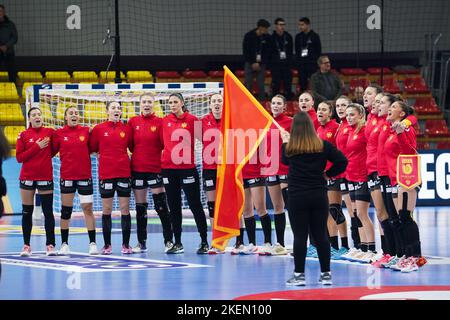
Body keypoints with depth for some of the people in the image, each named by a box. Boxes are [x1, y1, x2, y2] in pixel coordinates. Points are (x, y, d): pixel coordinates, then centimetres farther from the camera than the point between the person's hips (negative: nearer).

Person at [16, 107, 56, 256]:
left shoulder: (50, 132, 4)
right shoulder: (23, 135, 1)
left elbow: (53, 150, 13)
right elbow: (19, 157, -6)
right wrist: (37, 147, -12)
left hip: (45, 177, 0)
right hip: (27, 177, 0)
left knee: (48, 212, -2)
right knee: (27, 212, 3)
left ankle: (50, 245, 2)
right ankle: (26, 246, 8)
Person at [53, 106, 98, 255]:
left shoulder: (86, 131, 2)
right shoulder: (59, 134, 1)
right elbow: (52, 151, 3)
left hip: (85, 175, 0)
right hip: (66, 176, 0)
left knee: (88, 208, -2)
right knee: (66, 210, 5)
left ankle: (92, 243, 2)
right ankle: (64, 244, 12)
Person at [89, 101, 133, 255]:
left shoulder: (126, 129, 4)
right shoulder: (99, 129, 1)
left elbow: (132, 147, 11)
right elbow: (92, 148, 7)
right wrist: (102, 156, 0)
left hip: (124, 173, 1)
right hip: (106, 174, -1)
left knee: (125, 209, 1)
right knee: (106, 209, 4)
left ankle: (126, 244, 7)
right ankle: (107, 245, 12)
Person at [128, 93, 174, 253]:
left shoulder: (159, 122, -3)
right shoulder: (133, 122, 5)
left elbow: (165, 144, -6)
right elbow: (130, 144, 6)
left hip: (156, 168, -3)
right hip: (137, 168, 3)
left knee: (161, 206, -7)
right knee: (140, 207, 8)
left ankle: (168, 241, -1)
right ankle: (141, 243, 15)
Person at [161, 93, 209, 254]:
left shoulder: (191, 120, -3)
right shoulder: (165, 121, 8)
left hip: (187, 167, -4)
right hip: (168, 168, 4)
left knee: (195, 205, -2)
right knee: (174, 207, 8)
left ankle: (204, 242, 4)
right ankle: (177, 243, 14)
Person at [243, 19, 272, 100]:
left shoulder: (267, 37, -2)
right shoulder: (249, 36, -8)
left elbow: (268, 52, 1)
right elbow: (246, 51, -7)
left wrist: (259, 63, -7)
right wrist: (253, 63, -10)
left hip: (261, 64, 2)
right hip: (250, 63, -2)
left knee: (261, 85, -1)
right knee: (248, 84, -4)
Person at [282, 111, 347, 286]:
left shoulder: (290, 147, -5)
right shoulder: (322, 145, -3)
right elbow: (342, 161, -6)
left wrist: (285, 142, 31)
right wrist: (328, 174, 8)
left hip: (297, 197, -2)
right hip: (319, 195, 2)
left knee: (299, 236, 2)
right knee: (321, 234, 8)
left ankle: (299, 274, 4)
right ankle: (326, 274, 11)